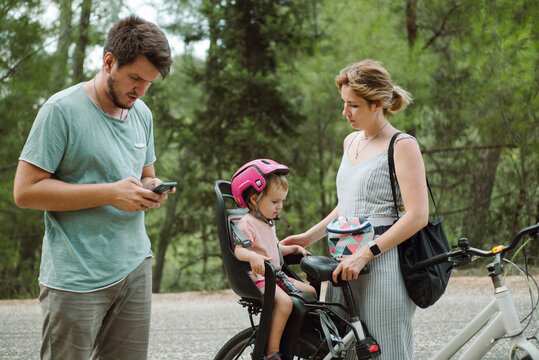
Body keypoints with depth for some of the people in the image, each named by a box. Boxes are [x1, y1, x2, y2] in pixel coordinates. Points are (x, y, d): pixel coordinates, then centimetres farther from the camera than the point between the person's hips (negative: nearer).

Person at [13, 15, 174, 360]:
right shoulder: (62, 110, -10)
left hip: (135, 267, 6)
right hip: (76, 279, -6)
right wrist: (110, 193, -18)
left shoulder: (142, 114, 12)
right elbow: (26, 191, -13)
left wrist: (152, 189, -1)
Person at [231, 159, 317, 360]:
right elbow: (238, 249, -28)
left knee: (310, 292, 10)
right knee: (285, 302, -32)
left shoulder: (268, 222, 18)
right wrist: (253, 257, -47)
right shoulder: (247, 223, -15)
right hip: (257, 278, -10)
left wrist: (294, 248, 18)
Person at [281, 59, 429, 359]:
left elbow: (417, 216, -15)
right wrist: (309, 237, 15)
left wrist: (365, 254, -19)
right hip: (346, 262, 7)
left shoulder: (402, 146, -7)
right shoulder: (351, 141, 17)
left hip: (382, 264, -7)